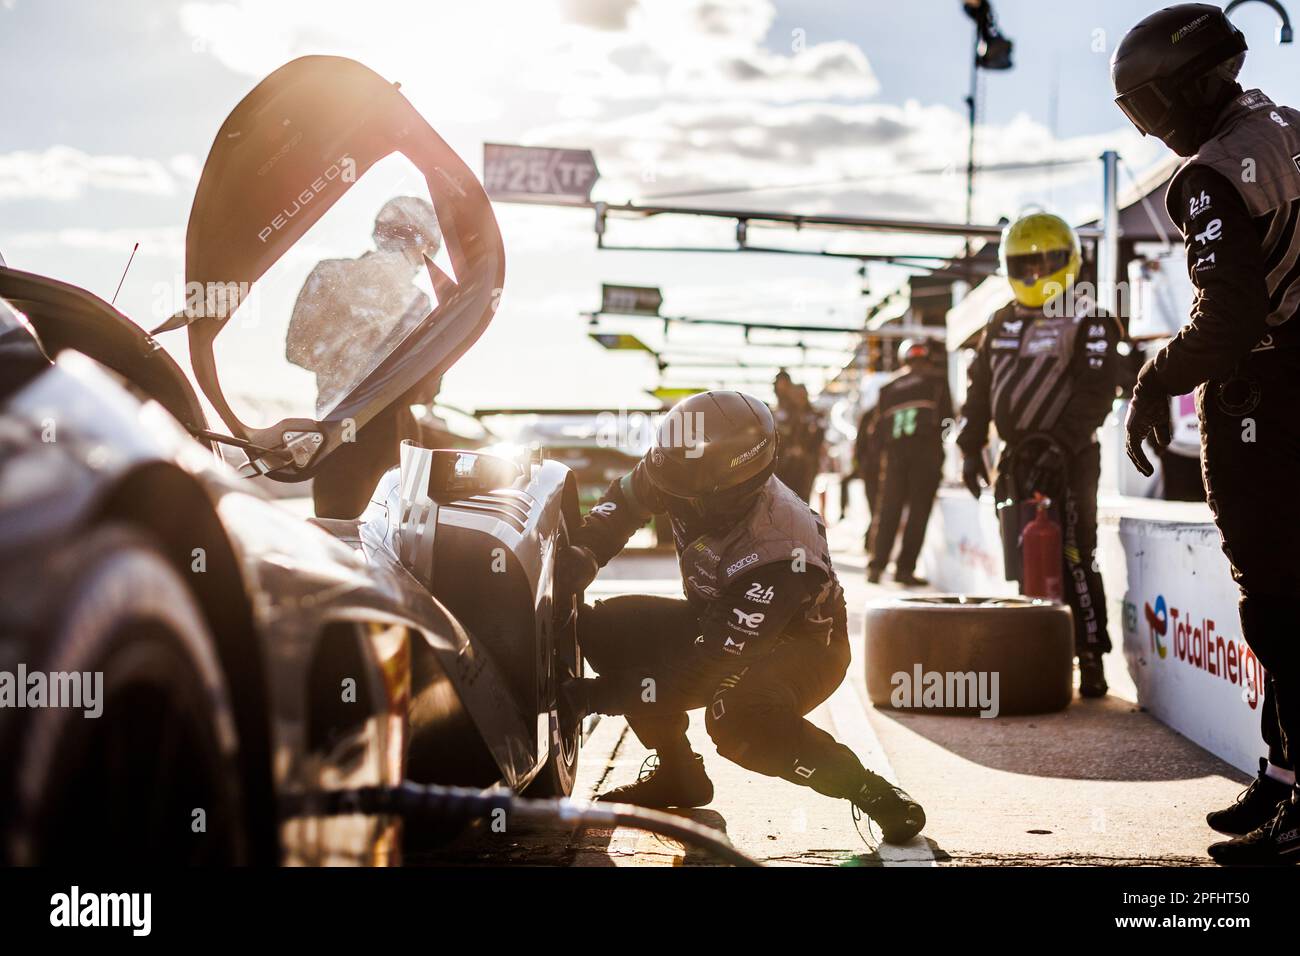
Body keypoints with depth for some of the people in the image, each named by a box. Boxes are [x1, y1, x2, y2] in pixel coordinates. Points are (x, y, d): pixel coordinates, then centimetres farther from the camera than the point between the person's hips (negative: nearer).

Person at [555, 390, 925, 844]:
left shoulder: (780, 555, -39)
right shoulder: (698, 476, -21)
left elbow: (710, 663, -36)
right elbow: (624, 500, 2)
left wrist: (598, 695, -37)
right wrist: (584, 552, -18)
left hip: (800, 645, -8)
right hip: (720, 618, 8)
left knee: (738, 716, -39)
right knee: (607, 626, -11)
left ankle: (869, 790, -19)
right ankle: (678, 776, 5)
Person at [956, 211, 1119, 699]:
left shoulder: (1087, 321, -6)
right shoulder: (1003, 322, 15)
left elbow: (1095, 394, -15)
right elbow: (980, 387, 19)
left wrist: (1060, 447, -25)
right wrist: (971, 447, 11)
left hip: (1068, 458, -7)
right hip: (1017, 457, 7)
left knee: (1073, 559, -13)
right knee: (1021, 563, 9)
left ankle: (1091, 660, -9)